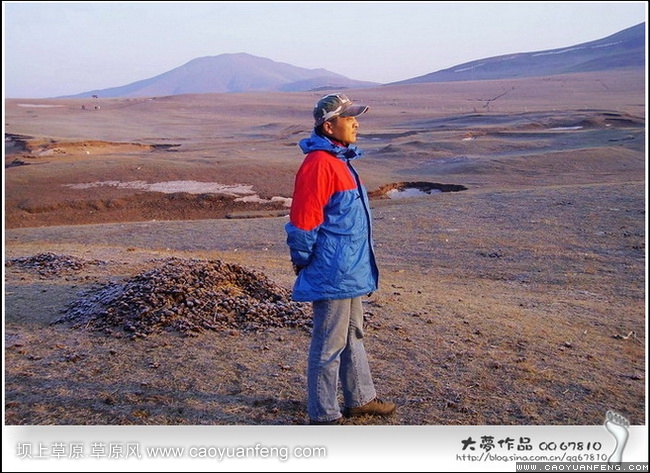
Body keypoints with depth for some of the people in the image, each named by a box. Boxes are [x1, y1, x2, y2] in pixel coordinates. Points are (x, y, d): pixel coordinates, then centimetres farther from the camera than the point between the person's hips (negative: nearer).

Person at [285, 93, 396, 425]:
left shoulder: (339, 160, 13)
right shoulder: (319, 164, -19)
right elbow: (303, 222, -19)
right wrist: (302, 264, -11)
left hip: (350, 271, 10)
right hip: (332, 274, -10)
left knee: (353, 336, 21)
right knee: (329, 345, 2)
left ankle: (360, 399, 37)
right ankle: (324, 416, 16)